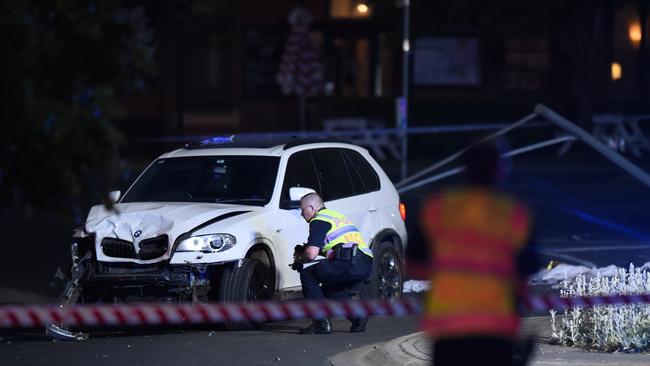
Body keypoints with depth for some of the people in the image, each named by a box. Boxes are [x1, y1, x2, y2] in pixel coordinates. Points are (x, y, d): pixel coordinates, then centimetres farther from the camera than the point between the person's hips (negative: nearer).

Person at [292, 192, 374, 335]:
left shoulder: (318, 221, 0)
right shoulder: (336, 216, 30)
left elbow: (311, 254, -9)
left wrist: (299, 258, 14)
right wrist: (304, 250, 31)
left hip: (349, 264, -9)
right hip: (366, 266, 9)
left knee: (308, 275, 3)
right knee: (330, 288, 29)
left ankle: (321, 322, -4)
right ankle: (357, 316, 10)